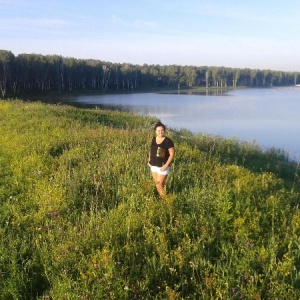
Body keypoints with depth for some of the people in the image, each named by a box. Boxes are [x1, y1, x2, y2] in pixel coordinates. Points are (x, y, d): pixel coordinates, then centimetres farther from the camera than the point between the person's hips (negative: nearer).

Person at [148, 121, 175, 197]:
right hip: (153, 166, 6)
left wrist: (166, 165, -17)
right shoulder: (153, 140, 4)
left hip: (162, 167, -6)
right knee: (157, 184, 13)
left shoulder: (168, 141, -14)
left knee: (160, 185, -3)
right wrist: (149, 160, 8)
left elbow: (172, 154, -13)